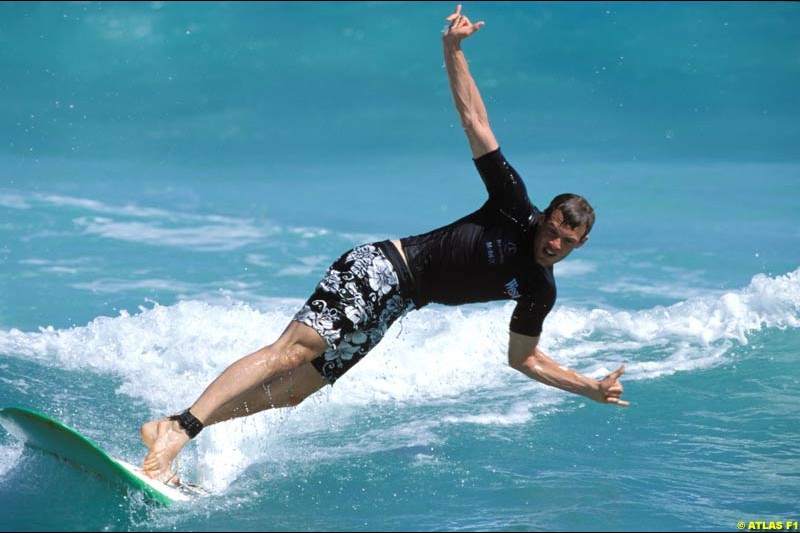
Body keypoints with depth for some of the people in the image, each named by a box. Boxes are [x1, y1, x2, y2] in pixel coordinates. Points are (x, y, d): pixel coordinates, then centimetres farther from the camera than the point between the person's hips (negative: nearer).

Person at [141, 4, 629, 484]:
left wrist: (593, 389, 13)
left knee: (296, 389, -4)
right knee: (292, 350, -24)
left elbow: (524, 358, 19)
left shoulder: (541, 291, 8)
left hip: (392, 307, 7)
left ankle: (177, 430, -7)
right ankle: (173, 432, -31)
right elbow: (474, 120, -9)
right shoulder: (516, 208, -8)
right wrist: (453, 51, -19)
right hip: (381, 268, -6)